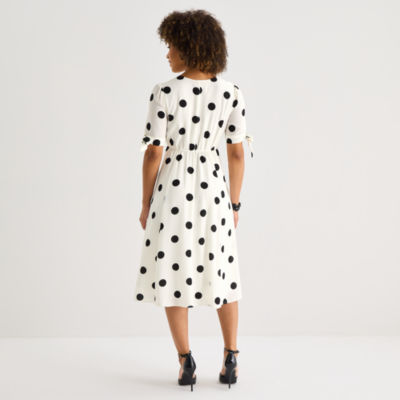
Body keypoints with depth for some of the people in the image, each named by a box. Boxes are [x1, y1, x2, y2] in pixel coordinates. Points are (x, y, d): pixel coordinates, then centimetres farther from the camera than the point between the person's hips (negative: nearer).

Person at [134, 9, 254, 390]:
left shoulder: (164, 92, -13)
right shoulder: (232, 92, -5)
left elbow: (154, 152, -11)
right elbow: (237, 153, -2)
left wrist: (146, 204, 0)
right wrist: (234, 203, 8)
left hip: (172, 188, -2)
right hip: (213, 189, 3)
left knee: (172, 273, 8)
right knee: (221, 273, 15)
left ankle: (186, 363, 10)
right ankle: (230, 360, 16)